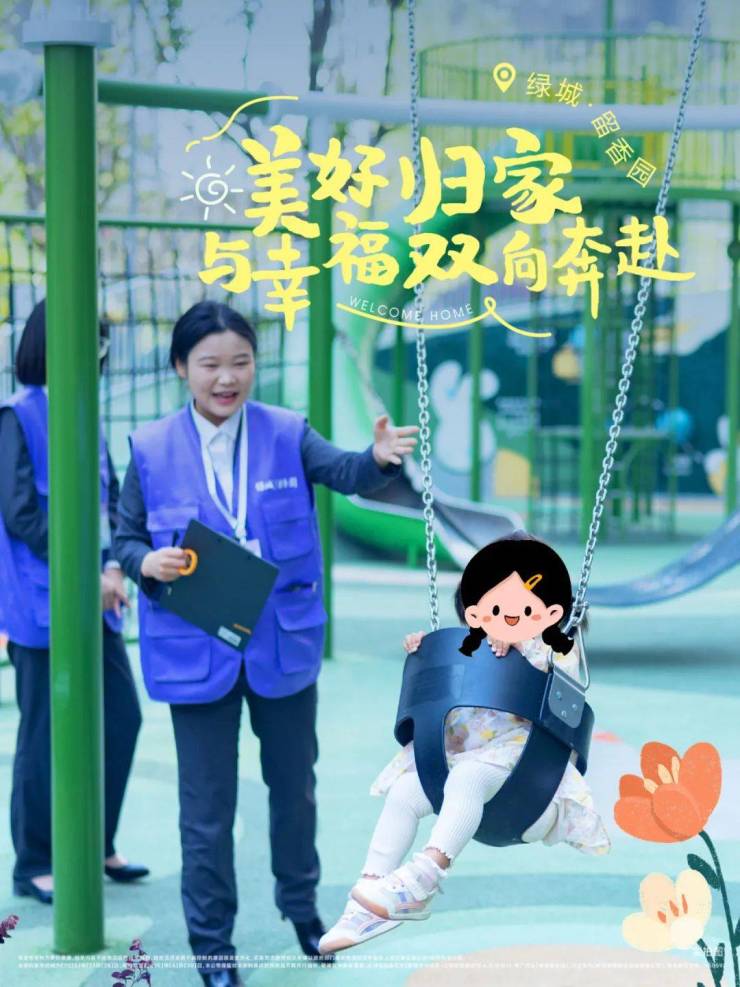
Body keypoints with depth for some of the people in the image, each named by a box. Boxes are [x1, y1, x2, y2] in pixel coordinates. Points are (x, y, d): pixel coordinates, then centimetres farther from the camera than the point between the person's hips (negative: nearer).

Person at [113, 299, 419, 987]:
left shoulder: (287, 434, -5)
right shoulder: (152, 449, -5)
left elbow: (341, 471, -21)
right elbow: (125, 538, 1)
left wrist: (381, 457, -43)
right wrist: (147, 562, -22)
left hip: (285, 644, 1)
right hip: (197, 651, -1)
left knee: (294, 783, 19)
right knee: (207, 806, 7)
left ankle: (300, 902, 43)